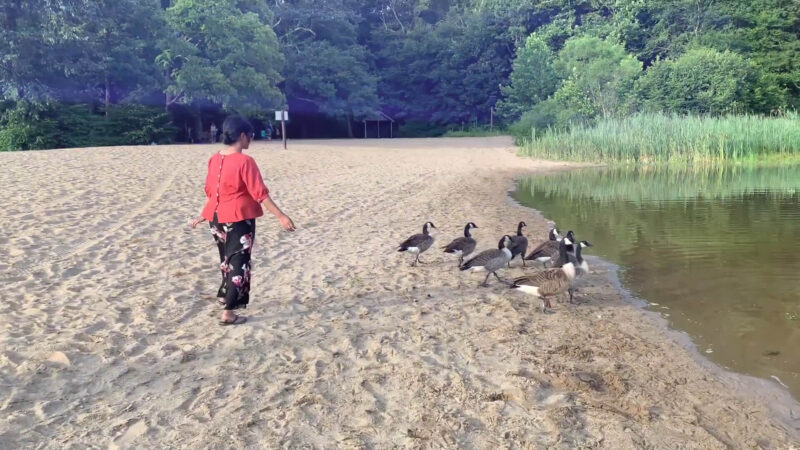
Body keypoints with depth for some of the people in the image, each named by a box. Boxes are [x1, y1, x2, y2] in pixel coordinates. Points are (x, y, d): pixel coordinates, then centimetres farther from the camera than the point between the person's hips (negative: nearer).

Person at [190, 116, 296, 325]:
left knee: (227, 260, 26)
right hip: (239, 220, -7)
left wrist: (204, 214, 26)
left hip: (217, 218, 7)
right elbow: (260, 193, -19)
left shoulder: (215, 159, 4)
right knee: (239, 264, 2)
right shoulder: (245, 161, -17)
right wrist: (281, 216, -17)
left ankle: (226, 295, 43)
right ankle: (228, 313, 2)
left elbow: (210, 191, 14)